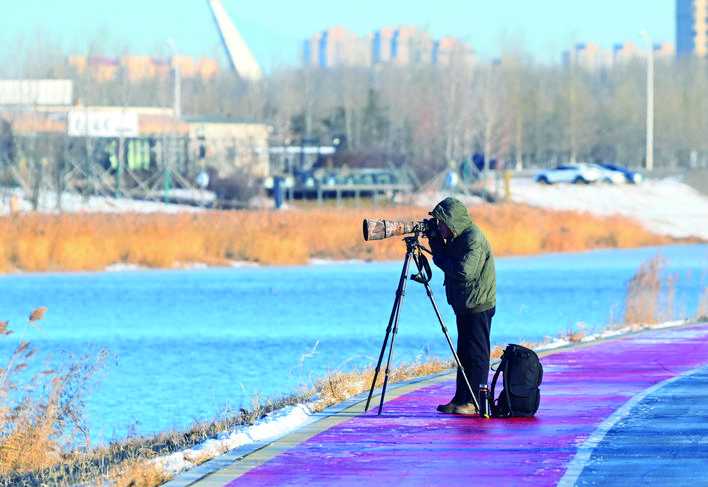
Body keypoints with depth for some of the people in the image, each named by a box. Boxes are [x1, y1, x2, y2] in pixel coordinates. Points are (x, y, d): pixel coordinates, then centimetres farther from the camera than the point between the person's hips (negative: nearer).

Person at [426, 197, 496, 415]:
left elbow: (465, 272, -25)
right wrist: (434, 239, 6)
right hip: (464, 306, 10)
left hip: (478, 306, -10)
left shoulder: (474, 239, -18)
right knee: (464, 354, 13)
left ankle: (475, 401, -5)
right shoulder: (457, 237, 12)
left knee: (476, 354, -6)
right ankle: (460, 400, 18)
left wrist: (440, 260, -11)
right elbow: (445, 257, 21)